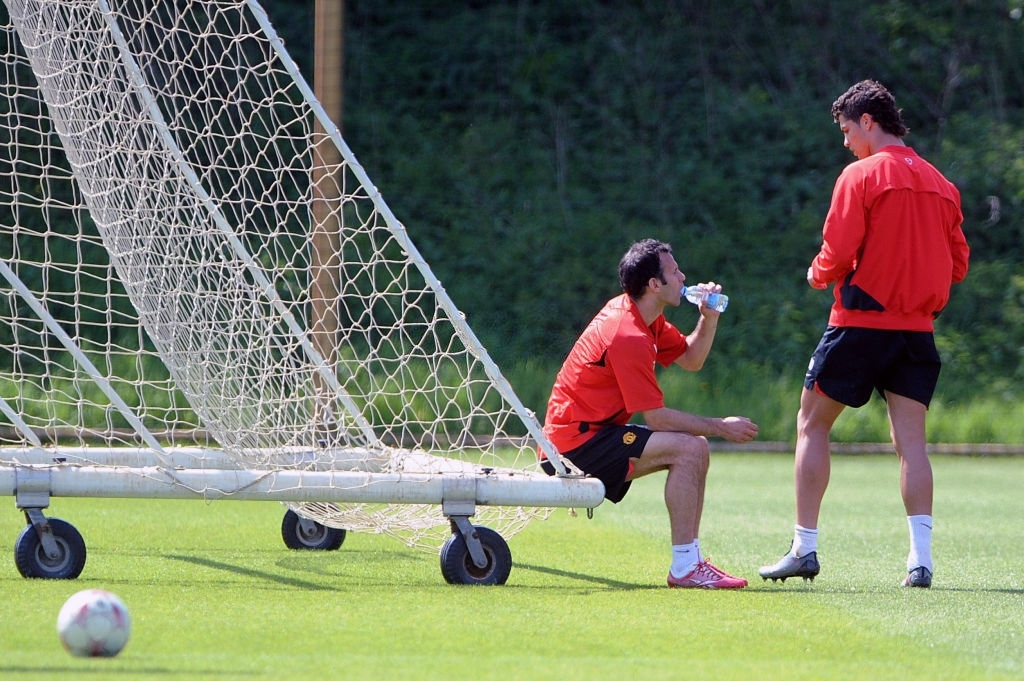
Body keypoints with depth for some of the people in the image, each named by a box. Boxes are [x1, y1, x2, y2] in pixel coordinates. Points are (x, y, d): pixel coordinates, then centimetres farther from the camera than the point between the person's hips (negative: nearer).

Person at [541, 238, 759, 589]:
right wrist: (720, 427, -11)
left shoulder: (646, 318, 9)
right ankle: (684, 567, -21)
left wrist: (708, 319, 2)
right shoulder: (628, 336, -22)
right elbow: (657, 417, -21)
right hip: (576, 442, -11)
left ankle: (691, 560, 8)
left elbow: (690, 359, 20)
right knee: (688, 448, -21)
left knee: (697, 449, 10)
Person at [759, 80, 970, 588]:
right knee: (910, 440, 2)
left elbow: (837, 255, -13)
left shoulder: (861, 175, -8)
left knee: (812, 426, 8)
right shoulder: (940, 184, 9)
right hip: (918, 327, 5)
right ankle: (920, 559, -9)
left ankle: (804, 549, 6)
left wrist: (818, 275, 7)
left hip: (861, 320, -5)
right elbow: (957, 265, 11)